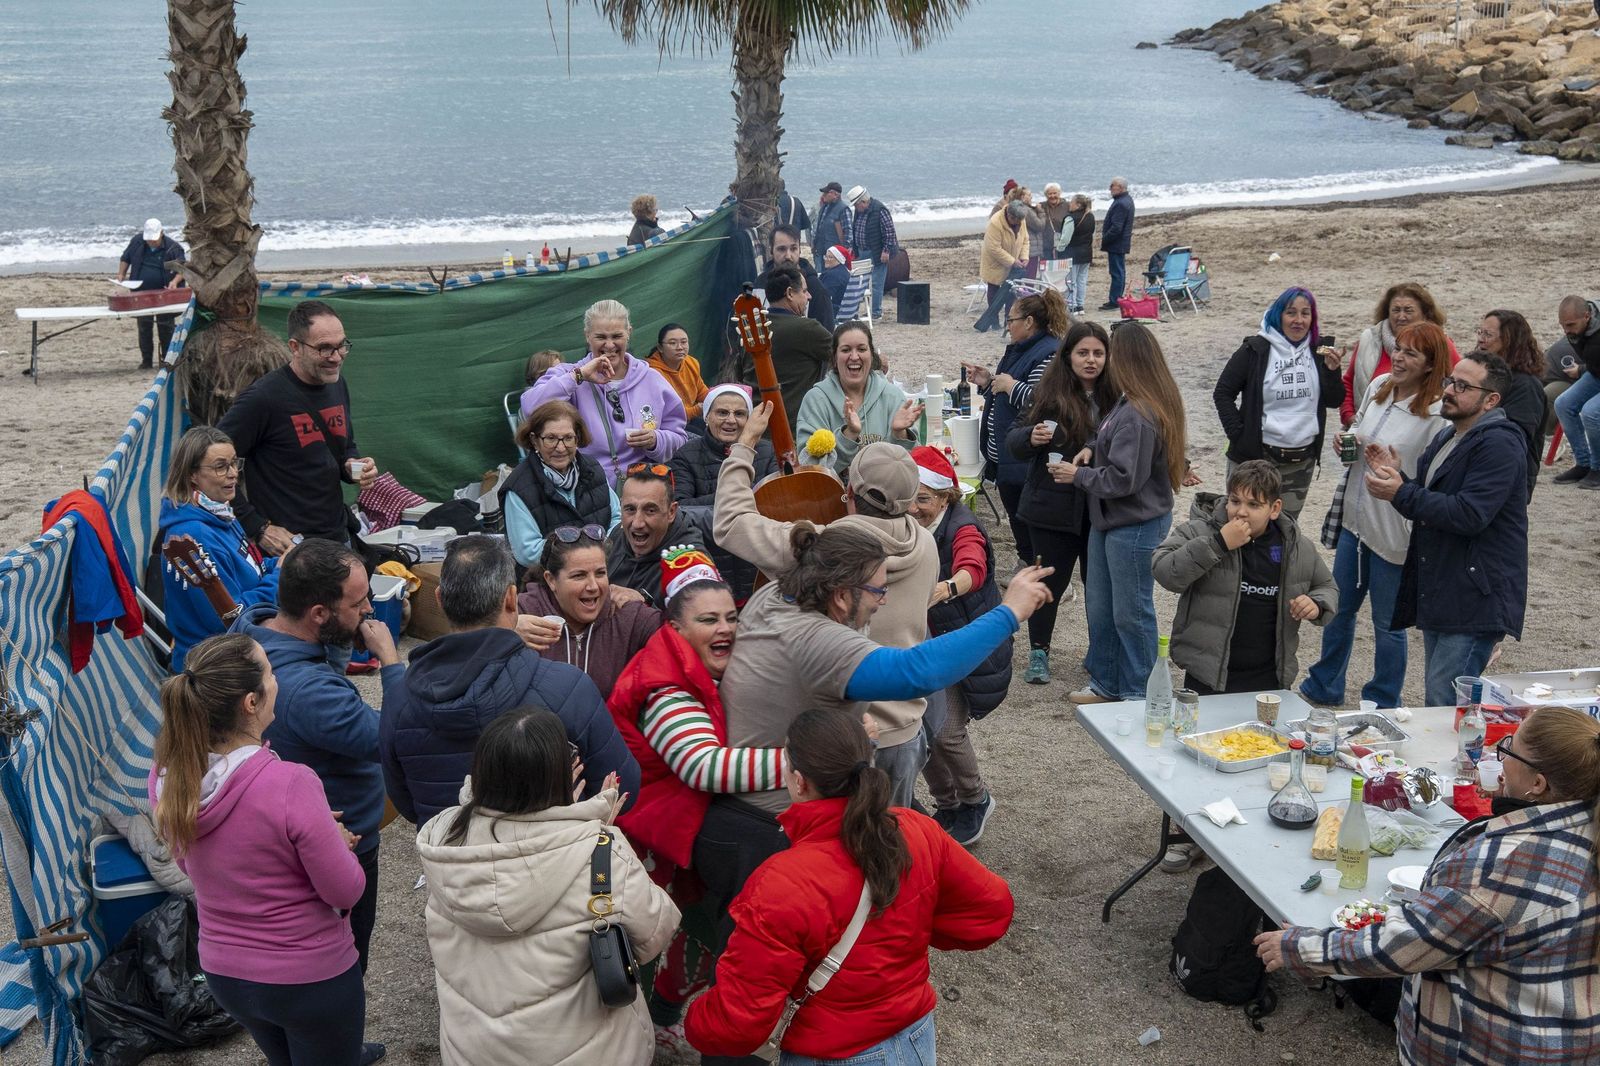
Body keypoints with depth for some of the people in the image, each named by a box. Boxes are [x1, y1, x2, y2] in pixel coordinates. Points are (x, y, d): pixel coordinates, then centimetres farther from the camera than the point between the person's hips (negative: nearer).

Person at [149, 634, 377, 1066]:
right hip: (310, 977, -5)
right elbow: (346, 891, -21)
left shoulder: (166, 776, -13)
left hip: (222, 971, 6)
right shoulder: (290, 785, -32)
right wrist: (332, 840, -1)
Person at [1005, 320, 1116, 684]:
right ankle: (1038, 653, 23)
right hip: (1055, 507, -2)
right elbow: (1013, 441, -4)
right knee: (1051, 581, 7)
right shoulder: (1051, 394, -8)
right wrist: (1031, 436, -25)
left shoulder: (1116, 396, -2)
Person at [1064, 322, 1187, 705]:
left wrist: (1078, 475, -12)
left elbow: (1121, 478, -25)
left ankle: (1140, 694, 18)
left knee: (1130, 613, 4)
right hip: (1110, 519, 10)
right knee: (1099, 605, 19)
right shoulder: (1128, 405, 4)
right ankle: (1106, 683, 33)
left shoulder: (1138, 415, -26)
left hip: (1135, 526, -10)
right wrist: (1092, 448, 0)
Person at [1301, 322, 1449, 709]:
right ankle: (1325, 688, 39)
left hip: (1393, 529, -7)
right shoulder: (1378, 386, 1)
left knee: (1387, 623, 9)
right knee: (1339, 607, 21)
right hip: (1354, 517, 7)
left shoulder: (1437, 412, -19)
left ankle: (1383, 705, 28)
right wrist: (1349, 442, -1)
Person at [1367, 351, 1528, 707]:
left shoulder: (1499, 445, -15)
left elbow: (1469, 515, -25)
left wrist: (1402, 493, -19)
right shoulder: (1447, 437, 17)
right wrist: (1398, 478, 2)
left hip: (1475, 599, -10)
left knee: (1445, 705, -11)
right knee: (1438, 701, 17)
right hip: (1436, 594, 10)